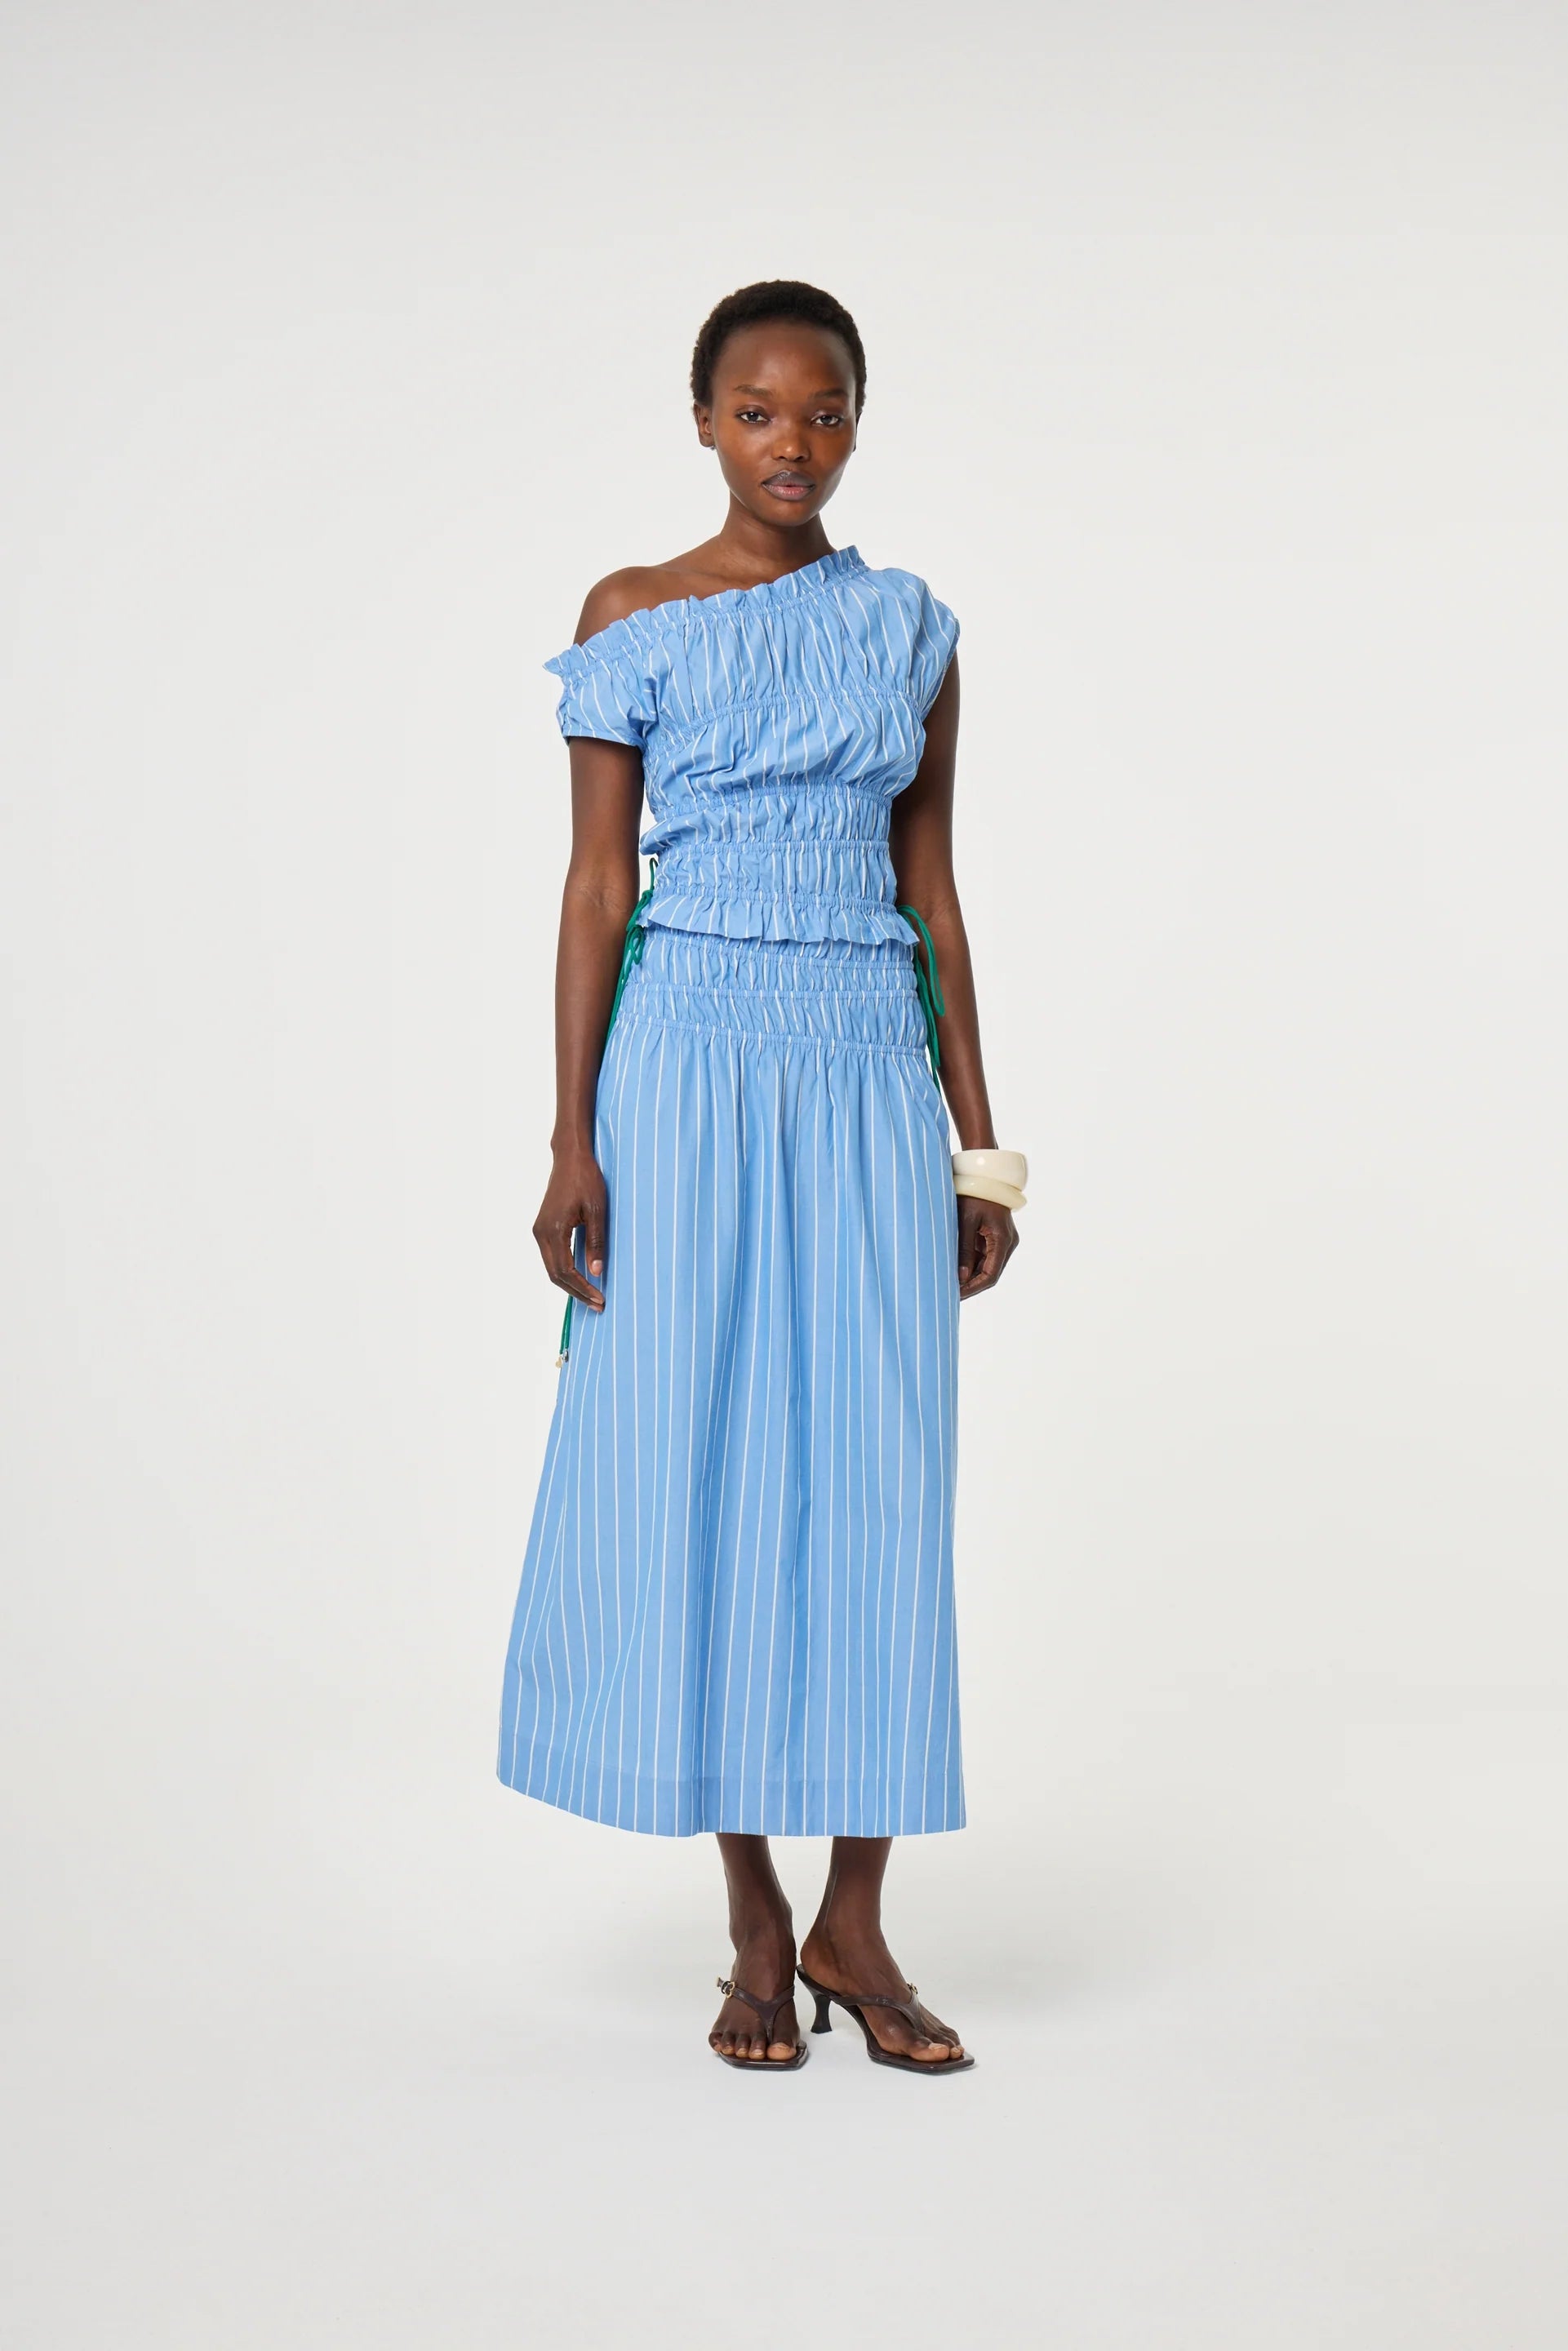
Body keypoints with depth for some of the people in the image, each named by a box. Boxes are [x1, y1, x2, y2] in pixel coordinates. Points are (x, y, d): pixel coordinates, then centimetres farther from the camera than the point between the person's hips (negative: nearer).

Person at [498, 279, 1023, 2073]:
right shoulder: (635, 618, 4)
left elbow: (930, 883, 11)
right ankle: (756, 1925, 12)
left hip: (873, 1067, 2)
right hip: (693, 1062, -2)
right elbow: (597, 881, 1)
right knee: (697, 1464, -1)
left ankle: (856, 1921, 11)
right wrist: (571, 1139, -6)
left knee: (873, 1470, 0)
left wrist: (979, 1141, 8)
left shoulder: (909, 627, 11)